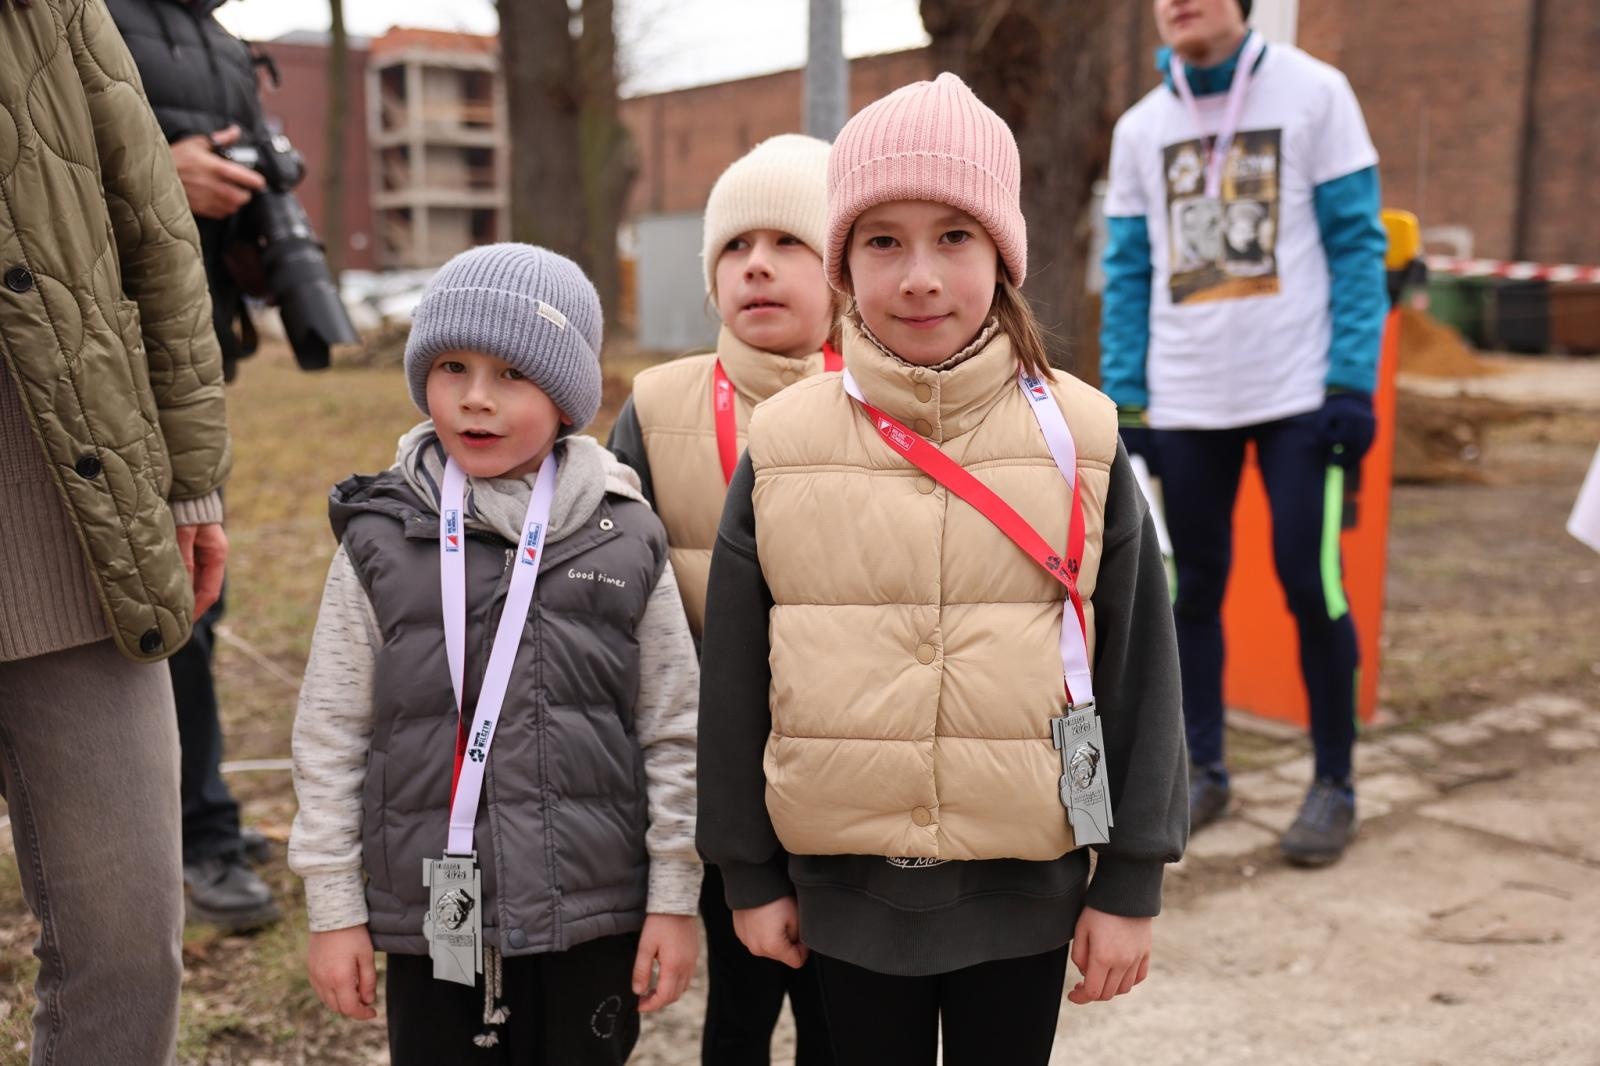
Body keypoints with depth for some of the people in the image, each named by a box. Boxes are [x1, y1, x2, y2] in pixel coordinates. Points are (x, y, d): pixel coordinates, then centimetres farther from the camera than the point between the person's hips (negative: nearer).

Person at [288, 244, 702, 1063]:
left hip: (592, 918, 0)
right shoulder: (381, 542, -3)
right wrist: (334, 908, 2)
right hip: (430, 918, 0)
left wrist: (674, 899, 2)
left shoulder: (624, 540, -3)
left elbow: (673, 731, 1)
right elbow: (331, 736, 1)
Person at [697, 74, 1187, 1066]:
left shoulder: (1079, 437, -7)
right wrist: (749, 872, 3)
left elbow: (1138, 666, -3)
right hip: (845, 882, 1)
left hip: (1023, 887, 0)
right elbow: (735, 679, 0)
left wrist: (1132, 880, -1)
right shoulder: (781, 446, -6)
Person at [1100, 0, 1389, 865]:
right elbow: (1128, 277, 10)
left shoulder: (1314, 92, -1)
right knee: (1193, 590, 7)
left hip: (1298, 393, -3)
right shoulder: (1140, 128, 9)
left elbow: (1356, 245, -4)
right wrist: (1125, 406, 4)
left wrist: (1351, 386, -11)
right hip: (1183, 403, 3)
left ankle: (1333, 783, 13)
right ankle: (1202, 771, 21)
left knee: (1310, 584, -4)